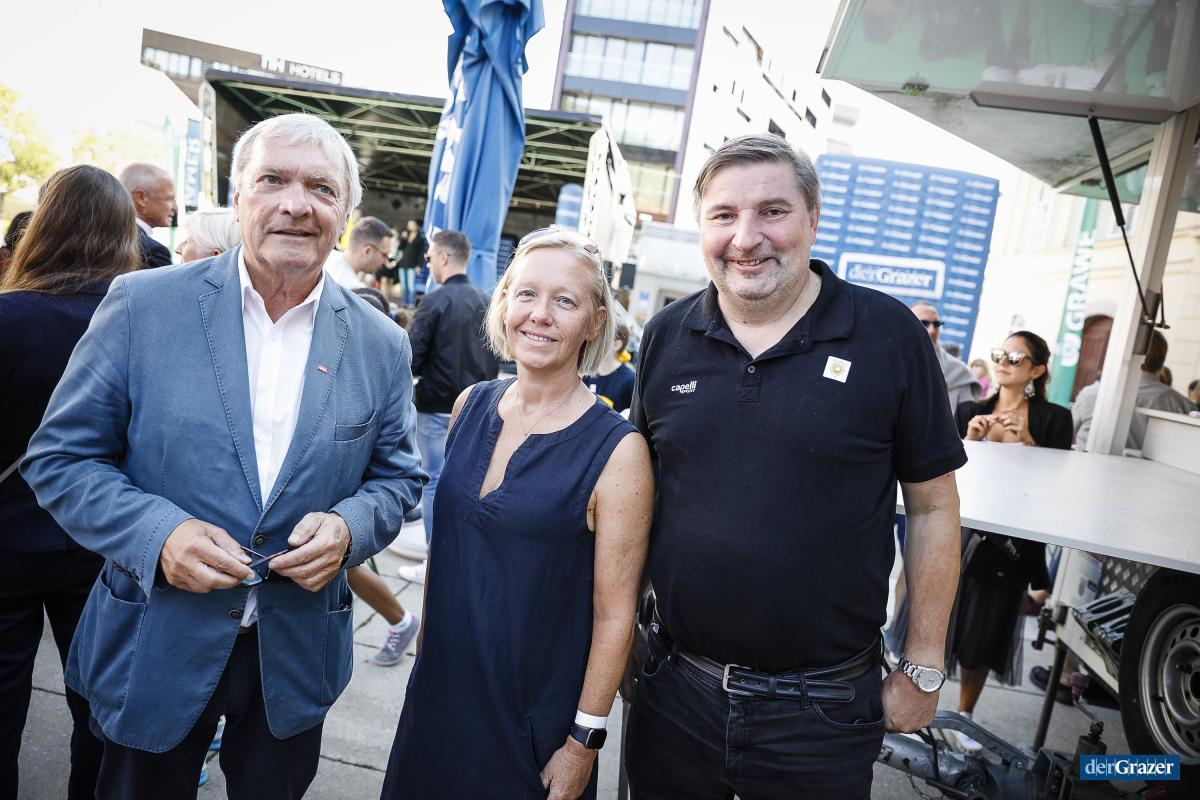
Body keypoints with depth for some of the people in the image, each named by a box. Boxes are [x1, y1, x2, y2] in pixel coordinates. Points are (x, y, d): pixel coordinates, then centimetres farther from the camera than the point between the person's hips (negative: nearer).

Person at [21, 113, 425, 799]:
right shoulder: (143, 305, -9)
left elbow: (397, 476, 3)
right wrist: (157, 532, -21)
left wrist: (350, 527, -17)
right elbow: (60, 457, -5)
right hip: (156, 646, -1)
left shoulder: (381, 344, -4)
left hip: (297, 657, 2)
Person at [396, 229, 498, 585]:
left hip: (438, 407, -5)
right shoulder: (486, 302, 4)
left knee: (435, 481, 4)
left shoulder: (435, 302, -14)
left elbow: (412, 359, -15)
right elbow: (495, 357, 9)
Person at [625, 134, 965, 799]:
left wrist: (923, 668, 0)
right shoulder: (666, 336, -1)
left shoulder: (888, 334, -9)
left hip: (821, 710, -2)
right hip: (674, 687, 3)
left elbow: (933, 507, -3)